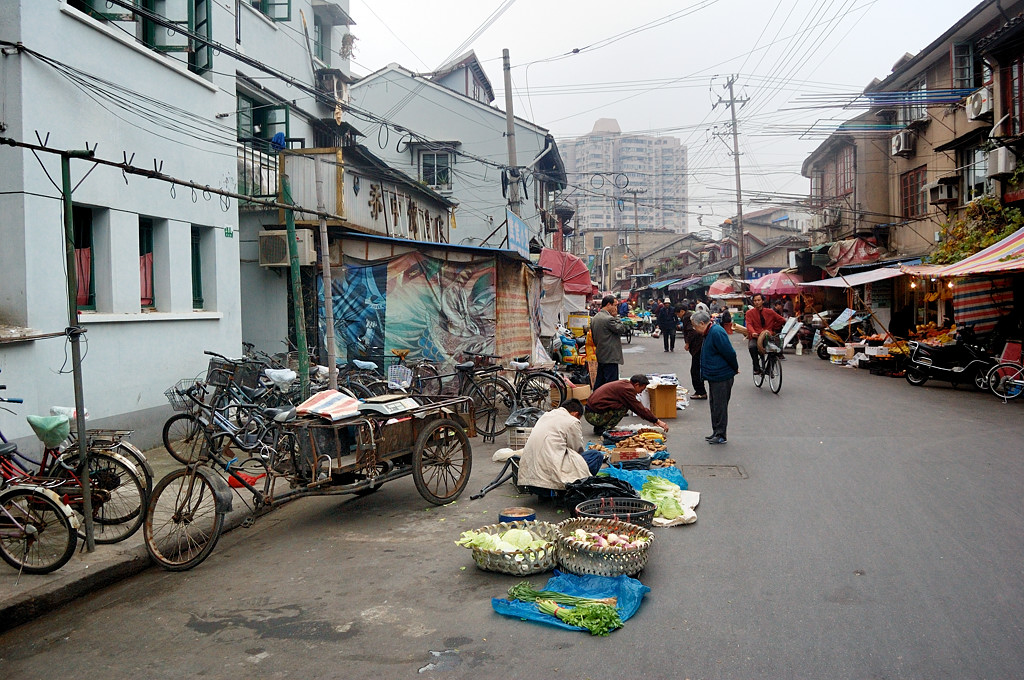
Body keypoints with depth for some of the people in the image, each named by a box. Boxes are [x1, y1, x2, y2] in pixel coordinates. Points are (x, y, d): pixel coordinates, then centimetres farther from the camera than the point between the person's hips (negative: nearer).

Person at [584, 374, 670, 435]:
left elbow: (638, 407, 26)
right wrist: (657, 421, -3)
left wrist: (653, 420, 25)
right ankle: (604, 429, -9)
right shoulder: (627, 389, -14)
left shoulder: (624, 384, 17)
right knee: (624, 407, -15)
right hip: (594, 416, -10)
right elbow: (639, 408, -12)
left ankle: (599, 428, 13)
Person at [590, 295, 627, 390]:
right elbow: (622, 329, -13)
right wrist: (615, 317, -8)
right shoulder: (609, 319, -18)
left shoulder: (594, 319, 12)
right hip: (610, 357, -9)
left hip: (600, 356, 9)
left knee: (599, 382, 15)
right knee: (611, 382, -6)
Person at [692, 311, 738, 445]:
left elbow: (730, 353, -21)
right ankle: (716, 432, 26)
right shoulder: (709, 332, 12)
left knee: (720, 406, -3)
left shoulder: (716, 333, -22)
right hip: (714, 376, 11)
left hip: (722, 377, -11)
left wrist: (735, 369, -7)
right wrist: (734, 368, 19)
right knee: (715, 405, 17)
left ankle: (721, 435, 5)